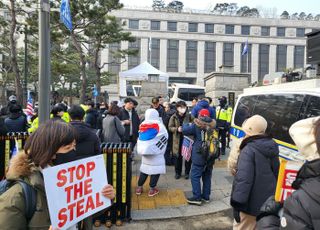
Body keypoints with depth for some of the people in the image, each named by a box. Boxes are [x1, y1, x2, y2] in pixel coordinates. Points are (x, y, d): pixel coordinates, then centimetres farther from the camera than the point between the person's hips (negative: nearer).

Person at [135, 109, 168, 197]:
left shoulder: (142, 125, 5)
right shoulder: (159, 125, -9)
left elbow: (140, 138, 13)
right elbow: (165, 137, -4)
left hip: (144, 151, 5)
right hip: (155, 152, -5)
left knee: (144, 169, 16)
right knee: (156, 170, 5)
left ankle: (139, 187, 22)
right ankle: (152, 189, 11)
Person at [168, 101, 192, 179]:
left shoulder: (189, 116, -3)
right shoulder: (174, 117, -1)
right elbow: (170, 127, 1)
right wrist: (177, 129, -16)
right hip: (177, 139, 0)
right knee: (177, 156, 8)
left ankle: (187, 172, 25)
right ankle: (178, 172, 26)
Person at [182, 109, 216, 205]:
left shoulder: (197, 125, -10)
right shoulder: (213, 126, 5)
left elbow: (184, 130, -9)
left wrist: (186, 125, 9)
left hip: (199, 156, -6)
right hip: (210, 157, 6)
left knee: (195, 176, 2)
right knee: (207, 176, 16)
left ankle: (197, 197, 4)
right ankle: (206, 196, 25)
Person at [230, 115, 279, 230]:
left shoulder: (248, 150, -22)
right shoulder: (272, 147, 5)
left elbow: (243, 179, -28)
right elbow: (277, 174, 15)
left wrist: (237, 203, -22)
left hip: (252, 204, -8)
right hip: (269, 202, 8)